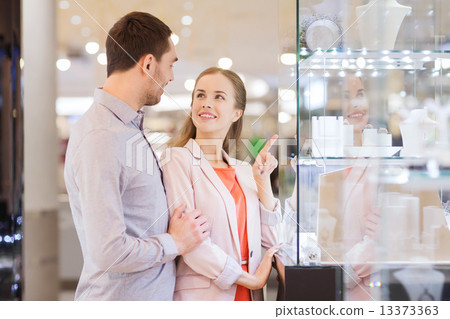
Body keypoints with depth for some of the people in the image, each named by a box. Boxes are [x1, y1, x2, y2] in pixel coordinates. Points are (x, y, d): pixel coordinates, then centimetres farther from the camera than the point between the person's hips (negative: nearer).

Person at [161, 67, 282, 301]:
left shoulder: (243, 171, 13)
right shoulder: (177, 159, -5)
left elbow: (271, 238, 9)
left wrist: (263, 181, 0)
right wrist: (249, 279, -10)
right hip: (201, 296, -5)